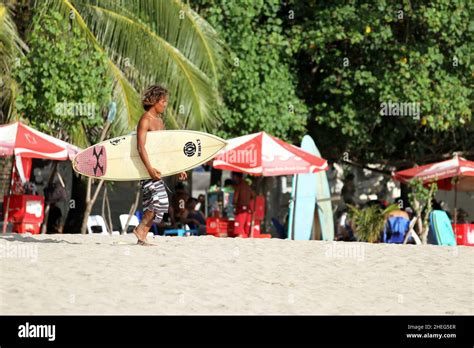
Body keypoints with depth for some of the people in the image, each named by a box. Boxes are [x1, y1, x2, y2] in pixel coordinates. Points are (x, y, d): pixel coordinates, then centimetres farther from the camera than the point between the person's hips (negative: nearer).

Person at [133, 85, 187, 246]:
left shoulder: (160, 121, 18)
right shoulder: (145, 120, -10)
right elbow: (140, 147, -19)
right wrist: (150, 169, -27)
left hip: (155, 167, 9)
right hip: (146, 167, -9)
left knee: (151, 205, 7)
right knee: (160, 201, -17)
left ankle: (142, 238, 10)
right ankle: (140, 229, -6)